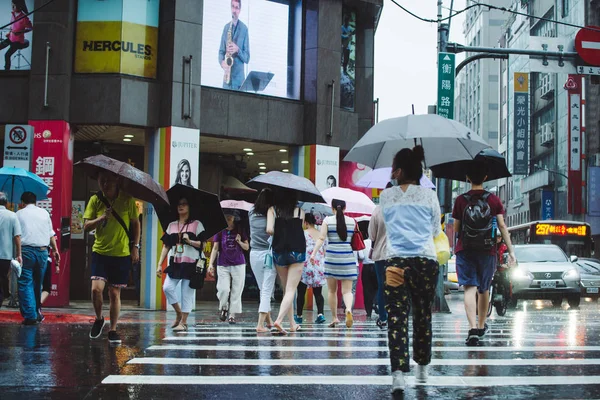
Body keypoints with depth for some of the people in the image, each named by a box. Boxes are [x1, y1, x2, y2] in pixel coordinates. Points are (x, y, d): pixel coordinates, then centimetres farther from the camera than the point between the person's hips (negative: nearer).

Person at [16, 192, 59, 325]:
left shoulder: (19, 214, 6)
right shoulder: (44, 213, 13)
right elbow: (51, 234, 10)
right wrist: (55, 250, 14)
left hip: (26, 250, -3)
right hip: (42, 251, 3)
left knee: (26, 284, -3)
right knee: (38, 283, 16)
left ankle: (30, 315, -13)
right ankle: (36, 311, 25)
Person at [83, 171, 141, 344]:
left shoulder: (127, 199, -3)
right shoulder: (95, 200, 0)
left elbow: (135, 223, 6)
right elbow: (86, 226, -4)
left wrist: (135, 246, 0)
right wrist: (102, 217, -21)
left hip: (121, 253, 0)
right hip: (100, 252, 0)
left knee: (115, 293, 4)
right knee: (96, 288, -15)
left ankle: (113, 330, 17)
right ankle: (99, 319, 13)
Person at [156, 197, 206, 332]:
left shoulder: (197, 224, 4)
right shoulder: (171, 225, 14)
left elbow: (202, 244, -1)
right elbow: (166, 246, 12)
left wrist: (190, 241, -18)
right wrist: (160, 264, 6)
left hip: (190, 263, -4)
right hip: (175, 262, 4)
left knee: (187, 292, -3)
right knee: (167, 287, -10)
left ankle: (183, 322, 6)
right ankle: (178, 312, 11)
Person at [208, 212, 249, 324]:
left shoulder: (240, 231, 2)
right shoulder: (220, 231, 1)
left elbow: (247, 247, 9)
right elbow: (215, 248, 1)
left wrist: (240, 242, -12)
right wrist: (211, 264, -7)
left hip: (238, 264, 1)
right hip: (223, 265, -1)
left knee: (236, 291, 0)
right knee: (224, 289, -9)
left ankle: (232, 314, 8)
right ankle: (224, 308, 18)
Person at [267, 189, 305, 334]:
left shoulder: (273, 210, 0)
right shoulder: (300, 211, 3)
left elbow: (269, 229, -12)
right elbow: (300, 229, 5)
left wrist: (276, 234, 8)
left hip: (279, 252, 2)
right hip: (297, 253, -2)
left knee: (286, 289, 15)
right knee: (291, 290, -3)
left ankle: (292, 324, 19)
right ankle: (279, 320, -21)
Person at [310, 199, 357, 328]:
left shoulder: (327, 221, 0)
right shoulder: (352, 222, 5)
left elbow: (321, 239, -9)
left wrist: (314, 253, -9)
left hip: (331, 257, -1)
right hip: (348, 257, 1)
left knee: (332, 290, 13)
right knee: (347, 290, -1)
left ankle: (334, 318, 17)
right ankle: (349, 309, -29)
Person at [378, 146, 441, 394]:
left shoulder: (386, 197, 5)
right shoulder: (429, 196, 5)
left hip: (396, 262, -1)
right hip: (426, 261, 1)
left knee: (397, 318, -5)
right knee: (423, 316, 15)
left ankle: (398, 373, -17)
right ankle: (422, 369, 27)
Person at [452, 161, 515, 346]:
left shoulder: (460, 200, -2)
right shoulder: (494, 200, 0)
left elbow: (456, 228, 2)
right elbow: (502, 226, -3)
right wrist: (511, 250, -2)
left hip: (464, 250, -2)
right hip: (487, 250, 2)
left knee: (470, 288, -8)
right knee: (484, 289, 17)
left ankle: (473, 328, -25)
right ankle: (481, 326, 33)